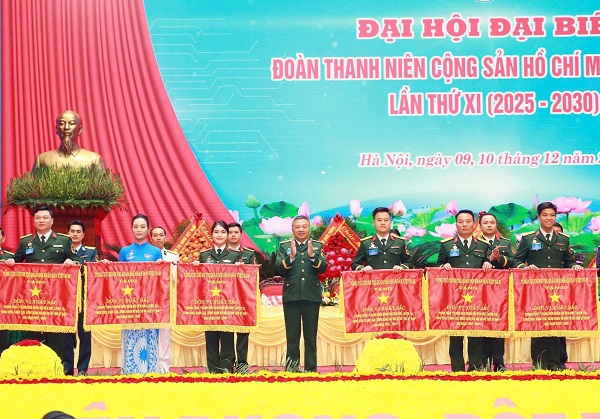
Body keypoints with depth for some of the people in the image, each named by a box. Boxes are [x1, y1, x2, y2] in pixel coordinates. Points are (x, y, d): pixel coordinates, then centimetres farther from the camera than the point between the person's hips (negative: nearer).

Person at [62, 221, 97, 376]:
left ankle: (83, 368, 4)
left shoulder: (91, 252, 11)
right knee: (66, 333, 1)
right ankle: (67, 366, 7)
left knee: (85, 333, -1)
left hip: (84, 297, 0)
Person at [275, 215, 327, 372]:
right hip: (291, 295, 0)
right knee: (292, 335, 3)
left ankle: (311, 368, 7)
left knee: (311, 335, 4)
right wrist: (291, 256, -15)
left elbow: (323, 268, -3)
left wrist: (312, 256, -19)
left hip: (312, 295, 0)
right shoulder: (284, 246, 9)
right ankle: (292, 367, 6)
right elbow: (278, 270, -1)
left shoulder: (318, 246, 9)